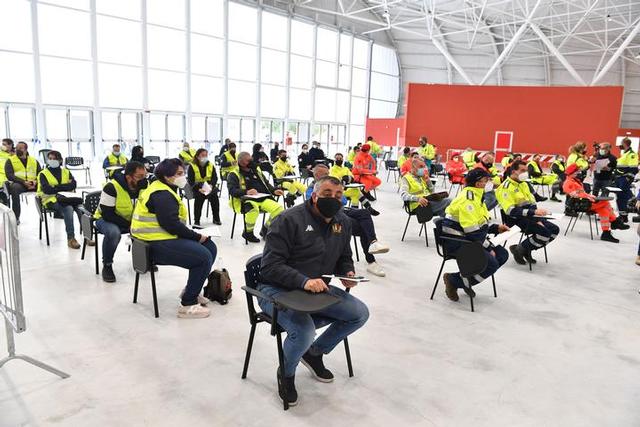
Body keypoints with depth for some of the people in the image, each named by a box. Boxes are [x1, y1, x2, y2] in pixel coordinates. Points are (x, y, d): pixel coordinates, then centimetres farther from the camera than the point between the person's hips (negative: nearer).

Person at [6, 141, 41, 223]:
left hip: (33, 184, 2)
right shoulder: (10, 160, 11)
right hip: (18, 183, -2)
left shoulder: (34, 160, 18)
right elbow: (9, 175, -1)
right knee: (15, 188, -38)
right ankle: (16, 217, -35)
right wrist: (23, 182, -16)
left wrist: (35, 181, -12)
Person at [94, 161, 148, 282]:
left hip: (132, 219, 5)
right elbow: (107, 214, -28)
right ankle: (107, 266, -14)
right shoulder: (111, 187, -28)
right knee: (113, 232, -38)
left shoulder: (143, 186, -11)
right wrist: (129, 225, -31)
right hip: (105, 219, -5)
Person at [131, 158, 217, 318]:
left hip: (165, 237, 11)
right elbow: (171, 225, -25)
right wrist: (197, 237, -14)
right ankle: (187, 305, -11)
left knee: (210, 247, 6)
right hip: (157, 244, -11)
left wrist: (193, 235, 1)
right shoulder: (161, 195, -16)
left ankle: (191, 290, 16)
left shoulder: (165, 190, 18)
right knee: (204, 257, -21)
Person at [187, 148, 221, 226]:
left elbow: (215, 178, 0)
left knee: (214, 195, -27)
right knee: (199, 196, -33)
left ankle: (216, 219, -14)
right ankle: (196, 220, -19)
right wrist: (199, 189, -25)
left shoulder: (211, 165, 6)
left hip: (209, 186, 2)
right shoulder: (192, 166, -3)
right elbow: (191, 181, -8)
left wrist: (211, 186, -22)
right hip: (197, 187, -2)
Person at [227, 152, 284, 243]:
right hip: (246, 200, -5)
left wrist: (274, 191, 2)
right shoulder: (234, 174, 2)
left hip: (263, 198, 6)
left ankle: (265, 229, 5)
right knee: (253, 208, -41)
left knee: (278, 208, -20)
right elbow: (232, 190, -12)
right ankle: (248, 232, -14)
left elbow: (266, 183, 23)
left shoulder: (256, 170, 21)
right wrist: (246, 192, -29)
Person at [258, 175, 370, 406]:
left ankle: (315, 353, 18)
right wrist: (304, 281, -35)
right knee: (304, 333, -32)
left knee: (360, 313, -5)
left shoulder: (342, 222, 5)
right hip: (278, 290, -7)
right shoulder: (289, 220, -18)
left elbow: (344, 257, 20)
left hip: (318, 289, 7)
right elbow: (270, 265, -22)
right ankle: (286, 373, 6)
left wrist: (348, 272, -4)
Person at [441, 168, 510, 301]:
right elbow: (472, 231, -23)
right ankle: (453, 280, -5)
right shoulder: (467, 198, -19)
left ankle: (467, 278, 8)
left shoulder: (476, 195, 14)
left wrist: (496, 227, 7)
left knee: (502, 254, 4)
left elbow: (480, 224, 23)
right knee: (491, 264, -20)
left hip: (471, 240, 10)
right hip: (456, 242, -10)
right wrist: (489, 248, -16)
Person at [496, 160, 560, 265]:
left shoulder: (524, 184, 15)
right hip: (515, 220, -9)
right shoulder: (506, 187, -13)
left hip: (529, 218, 9)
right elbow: (511, 211, -24)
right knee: (544, 232, -24)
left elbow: (532, 203, 14)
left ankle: (527, 249, 6)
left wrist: (538, 219, -3)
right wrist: (534, 212, -29)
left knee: (555, 230, -2)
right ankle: (518, 249, -4)